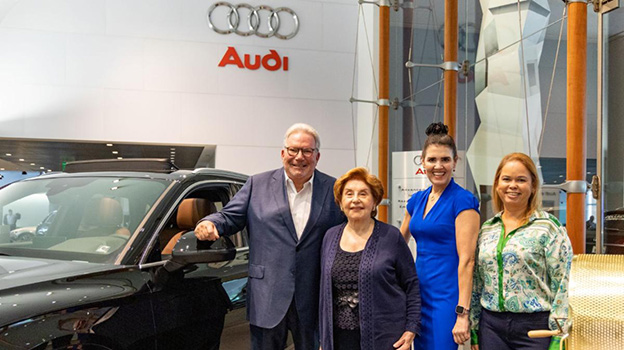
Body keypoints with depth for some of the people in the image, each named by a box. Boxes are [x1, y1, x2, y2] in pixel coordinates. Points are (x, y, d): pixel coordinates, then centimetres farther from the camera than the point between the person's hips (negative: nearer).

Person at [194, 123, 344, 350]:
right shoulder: (258, 184, 6)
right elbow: (231, 216, 6)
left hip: (314, 302, 1)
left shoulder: (333, 189, 5)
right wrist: (209, 223, -16)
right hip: (267, 299, 0)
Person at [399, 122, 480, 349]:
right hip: (420, 294, 7)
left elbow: (466, 260, -16)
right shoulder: (416, 200, 10)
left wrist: (462, 314, -19)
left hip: (447, 297, -7)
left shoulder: (463, 201, -11)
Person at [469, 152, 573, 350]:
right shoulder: (487, 229, 9)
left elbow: (562, 284, -8)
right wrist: (474, 330, 9)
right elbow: (477, 283, 11)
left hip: (535, 326, -4)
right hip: (491, 325, 4)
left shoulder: (549, 227, -4)